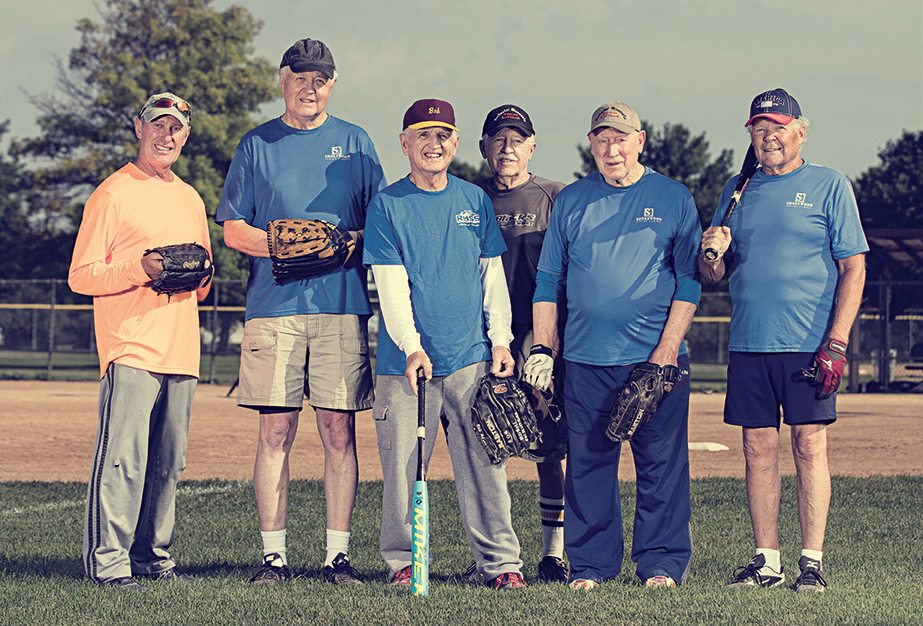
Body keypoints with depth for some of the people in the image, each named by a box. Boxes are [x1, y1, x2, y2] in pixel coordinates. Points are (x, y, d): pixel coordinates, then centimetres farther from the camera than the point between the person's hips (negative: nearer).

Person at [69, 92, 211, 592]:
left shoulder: (190, 199, 21)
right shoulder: (112, 194, 0)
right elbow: (81, 276, -5)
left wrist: (198, 279, 3)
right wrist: (139, 269, -18)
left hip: (181, 352, 7)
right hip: (129, 346, -7)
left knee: (167, 464, 8)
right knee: (122, 459, -12)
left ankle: (152, 556, 15)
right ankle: (106, 561, -10)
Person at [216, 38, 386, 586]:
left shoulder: (355, 144, 13)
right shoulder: (257, 145, 11)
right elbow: (233, 229, 9)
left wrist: (347, 243, -10)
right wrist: (280, 246, -10)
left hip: (342, 302, 0)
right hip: (274, 304, 0)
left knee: (339, 431, -2)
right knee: (276, 431, -3)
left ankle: (339, 553, 2)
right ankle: (274, 554, 1)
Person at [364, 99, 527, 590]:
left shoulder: (475, 201, 13)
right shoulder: (387, 206, 3)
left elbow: (493, 276, 14)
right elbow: (391, 285, -5)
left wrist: (500, 340, 3)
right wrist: (411, 346, -17)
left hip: (471, 361, 2)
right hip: (406, 362, -2)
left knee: (484, 463, -1)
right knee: (403, 466, -2)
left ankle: (499, 560, 4)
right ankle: (403, 562, 8)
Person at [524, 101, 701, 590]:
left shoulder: (673, 199, 5)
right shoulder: (570, 202, 12)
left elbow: (689, 281, 0)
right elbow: (549, 281, 13)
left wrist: (667, 349, -9)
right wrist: (542, 348, 3)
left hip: (657, 359, -2)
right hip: (585, 361, 2)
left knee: (662, 465, -2)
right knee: (587, 464, 2)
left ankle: (662, 563, 4)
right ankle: (590, 564, 8)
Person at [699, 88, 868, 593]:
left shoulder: (829, 186, 2)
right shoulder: (736, 191, 15)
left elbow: (853, 267, -3)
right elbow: (713, 276, 15)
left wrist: (836, 343, -12)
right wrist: (712, 253, -10)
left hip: (809, 344, -4)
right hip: (748, 344, 4)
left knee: (809, 446, -5)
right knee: (758, 448, 4)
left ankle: (812, 562, -1)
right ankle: (766, 561, 9)